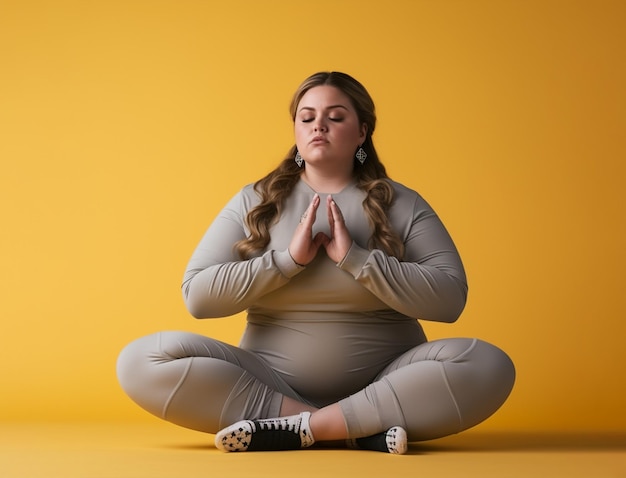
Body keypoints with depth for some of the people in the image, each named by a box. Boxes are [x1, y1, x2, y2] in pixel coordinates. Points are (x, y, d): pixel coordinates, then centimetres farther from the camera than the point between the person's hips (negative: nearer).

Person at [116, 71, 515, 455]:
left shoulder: (402, 205, 4)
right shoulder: (254, 202, 7)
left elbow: (449, 299, -7)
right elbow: (198, 295, -2)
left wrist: (355, 258, -15)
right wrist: (288, 259, -13)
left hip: (383, 385, -1)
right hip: (273, 381, 1)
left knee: (488, 365, -27)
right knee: (143, 360, -23)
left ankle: (296, 428, -25)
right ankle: (360, 429, -24)